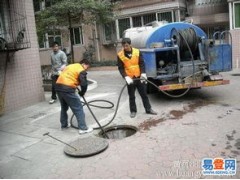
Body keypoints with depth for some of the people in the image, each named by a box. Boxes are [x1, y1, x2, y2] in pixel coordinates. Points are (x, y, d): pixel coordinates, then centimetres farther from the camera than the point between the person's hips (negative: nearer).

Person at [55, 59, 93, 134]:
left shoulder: (70, 66, 25)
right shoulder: (81, 70, -1)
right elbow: (84, 84, -10)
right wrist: (82, 93, 9)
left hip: (58, 86, 8)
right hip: (67, 89, -8)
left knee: (64, 107, 27)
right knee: (78, 108, 1)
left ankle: (64, 124, 39)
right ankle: (83, 128, 3)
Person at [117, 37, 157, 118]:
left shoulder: (137, 52, -5)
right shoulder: (120, 55, -7)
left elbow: (141, 64, -2)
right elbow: (120, 68, -8)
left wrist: (143, 73, -16)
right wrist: (126, 77, -21)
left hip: (139, 77, 1)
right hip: (130, 79, -1)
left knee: (144, 94, 10)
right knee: (131, 96, 9)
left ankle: (148, 109, 22)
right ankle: (133, 111, 23)